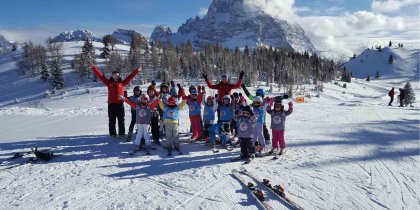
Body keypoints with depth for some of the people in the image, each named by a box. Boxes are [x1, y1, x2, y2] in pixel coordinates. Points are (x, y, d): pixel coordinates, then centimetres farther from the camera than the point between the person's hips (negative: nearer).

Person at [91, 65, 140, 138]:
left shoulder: (122, 83, 7)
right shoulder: (109, 83, 6)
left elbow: (130, 77, 8)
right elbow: (100, 75, 5)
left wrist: (137, 70, 8)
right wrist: (93, 68, 2)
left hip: (120, 104, 0)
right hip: (111, 105, 0)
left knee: (121, 120, 7)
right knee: (112, 121, 6)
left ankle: (122, 134, 16)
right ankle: (112, 134, 16)